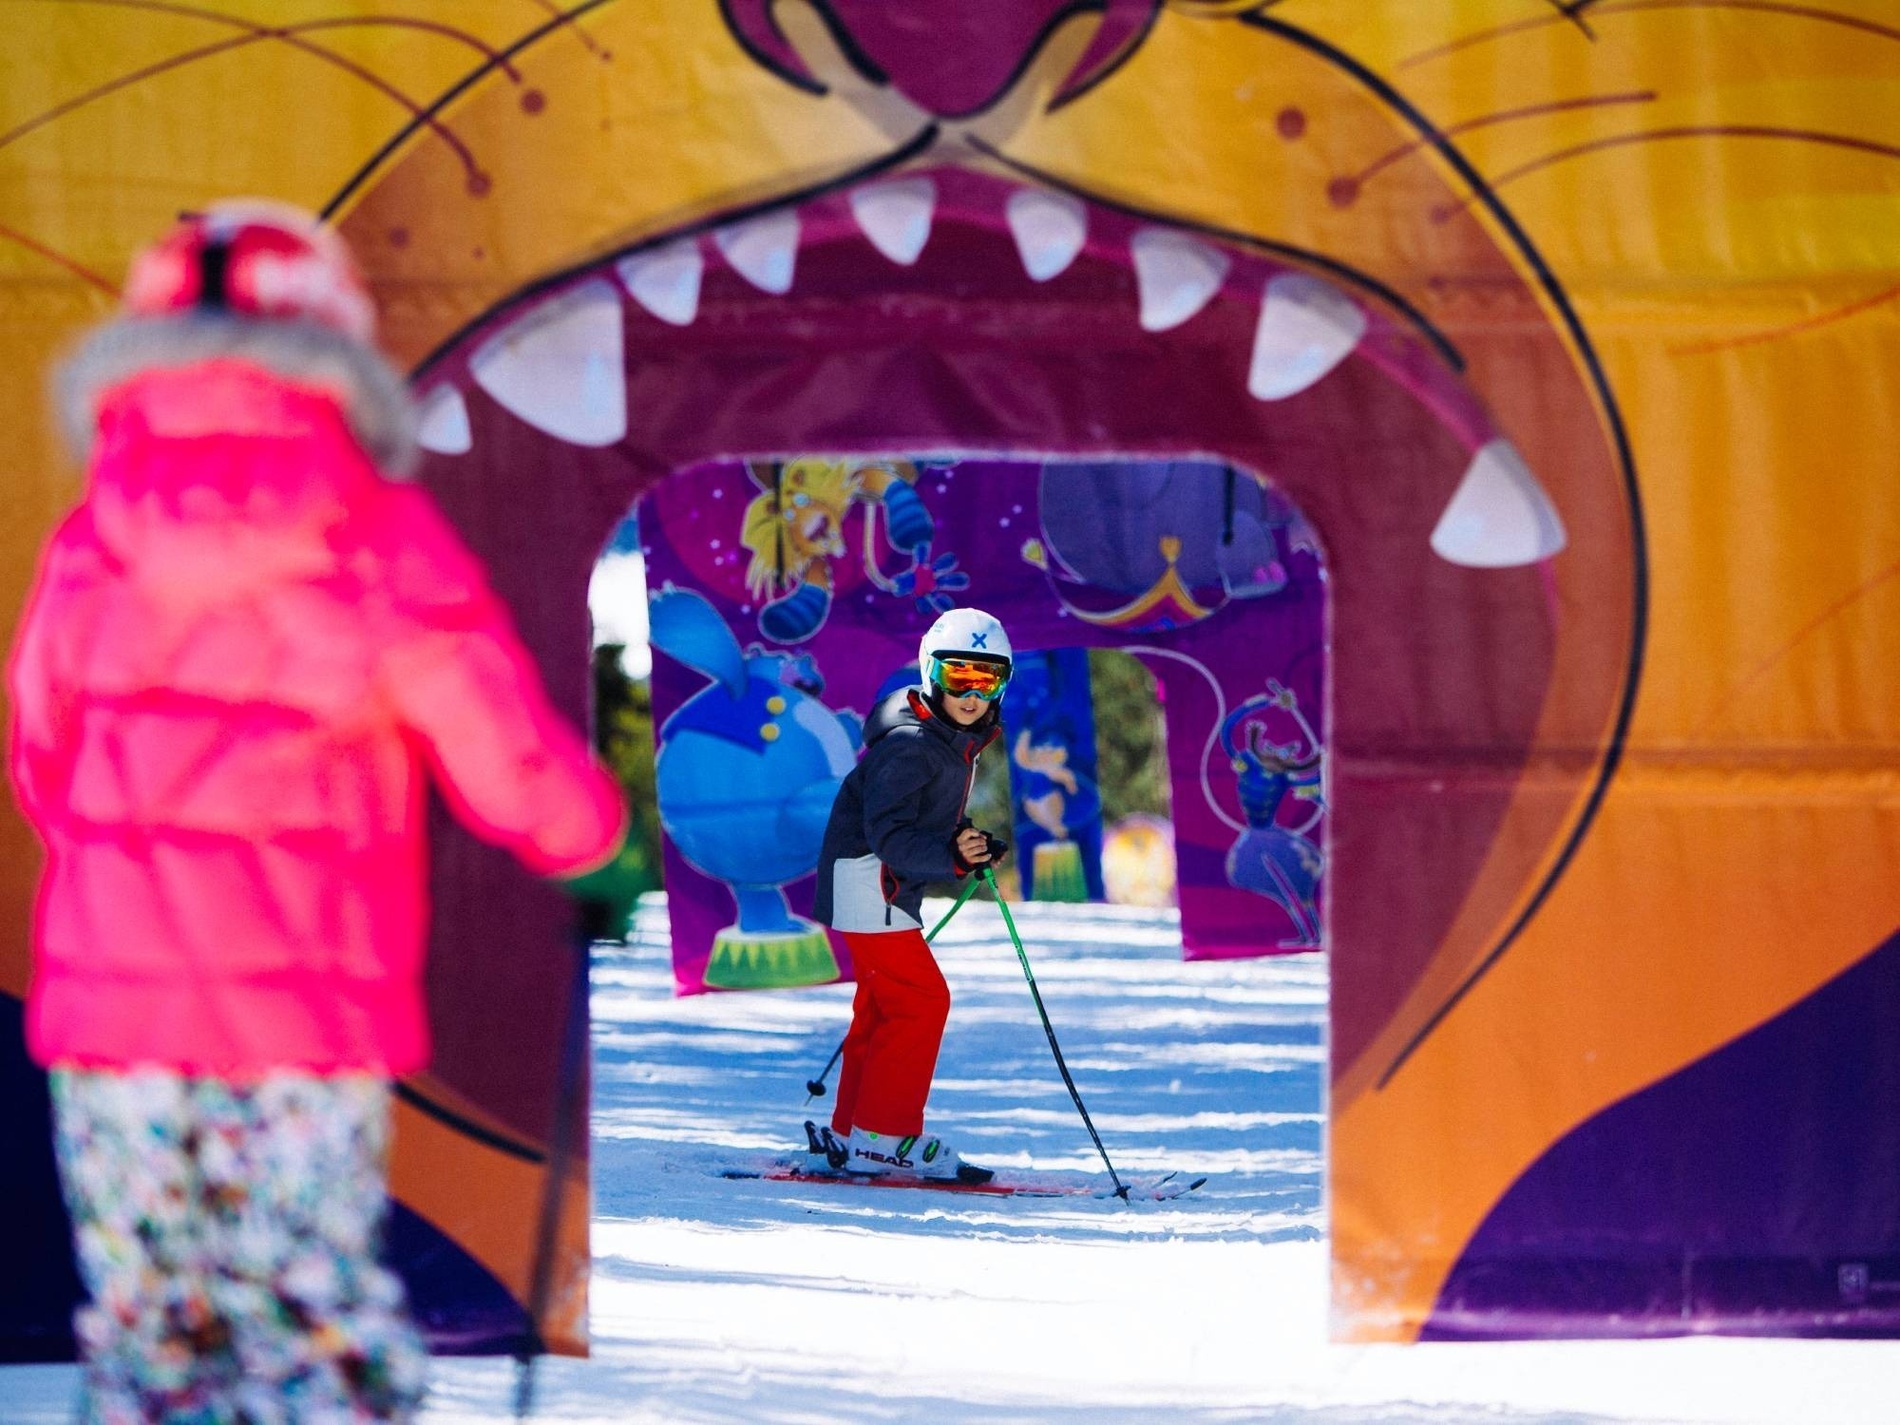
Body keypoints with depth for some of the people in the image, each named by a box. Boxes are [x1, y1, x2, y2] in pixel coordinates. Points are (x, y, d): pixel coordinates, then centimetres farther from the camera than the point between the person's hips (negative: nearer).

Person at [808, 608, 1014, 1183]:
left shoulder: (957, 741, 9)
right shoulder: (908, 745, -22)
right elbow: (889, 835, -28)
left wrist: (970, 848, 11)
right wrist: (950, 855, -41)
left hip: (891, 890, 10)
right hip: (868, 882, -10)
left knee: (886, 1006, 14)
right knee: (921, 1000, -13)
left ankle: (851, 1131, 21)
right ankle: (883, 1136, -12)